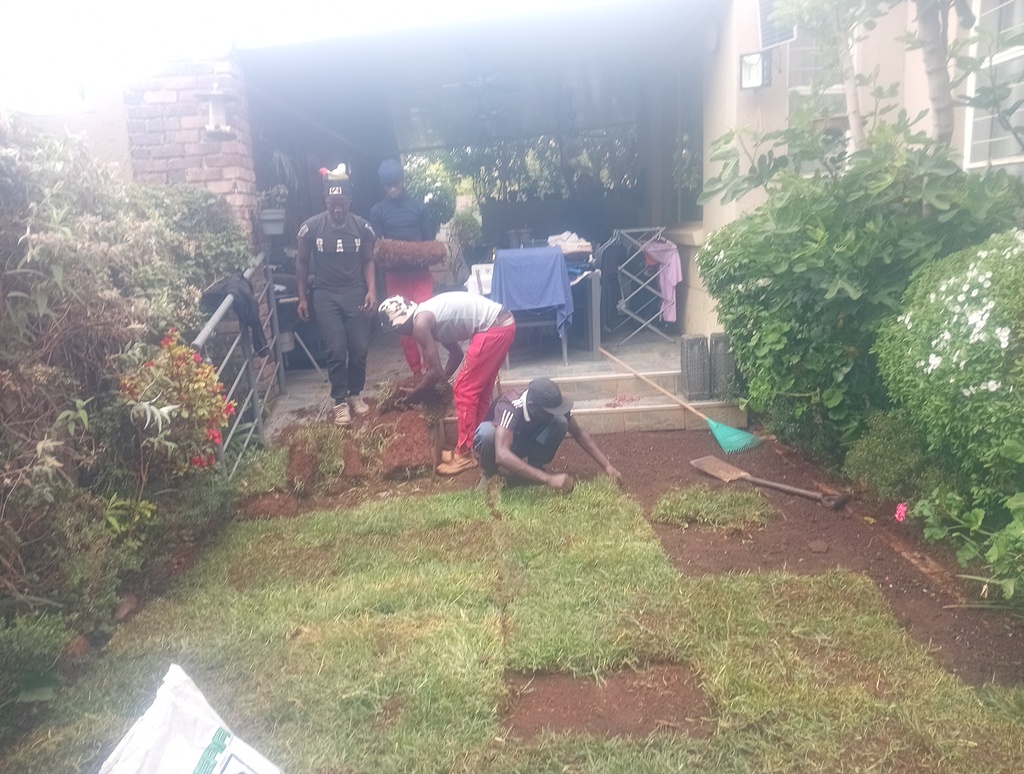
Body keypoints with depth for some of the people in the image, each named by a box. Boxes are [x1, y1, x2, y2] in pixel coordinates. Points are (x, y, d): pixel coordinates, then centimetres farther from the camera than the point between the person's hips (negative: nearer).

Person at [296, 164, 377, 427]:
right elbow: (301, 262, 3)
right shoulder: (311, 227, -7)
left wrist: (372, 290, -7)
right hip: (325, 295, -1)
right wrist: (302, 297, 2)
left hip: (355, 293, 2)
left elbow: (368, 261, 7)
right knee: (336, 350, -6)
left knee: (359, 348, 1)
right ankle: (340, 401, 9)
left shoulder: (362, 226, -3)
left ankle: (355, 394, 23)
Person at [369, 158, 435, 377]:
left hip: (420, 271, 0)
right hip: (395, 274, 0)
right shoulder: (377, 211, 5)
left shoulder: (418, 206, 8)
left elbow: (428, 240, 10)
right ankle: (416, 371, 13)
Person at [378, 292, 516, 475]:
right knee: (479, 388, 19)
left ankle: (464, 454, 6)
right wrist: (442, 378, 30)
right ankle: (475, 444, 29)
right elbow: (456, 353, 28)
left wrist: (415, 393, 7)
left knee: (464, 389, -1)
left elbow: (436, 371, -7)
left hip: (493, 328, -10)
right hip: (503, 322, 10)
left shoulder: (420, 322, -9)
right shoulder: (430, 315, 19)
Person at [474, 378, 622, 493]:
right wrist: (548, 478, -57)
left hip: (523, 442, 4)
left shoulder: (550, 404, -26)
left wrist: (607, 466, -22)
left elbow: (579, 433, -14)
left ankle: (534, 466, -4)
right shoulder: (509, 409, -41)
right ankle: (489, 475, -10)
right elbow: (502, 456, -54)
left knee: (560, 422, -25)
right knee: (488, 432, -41)